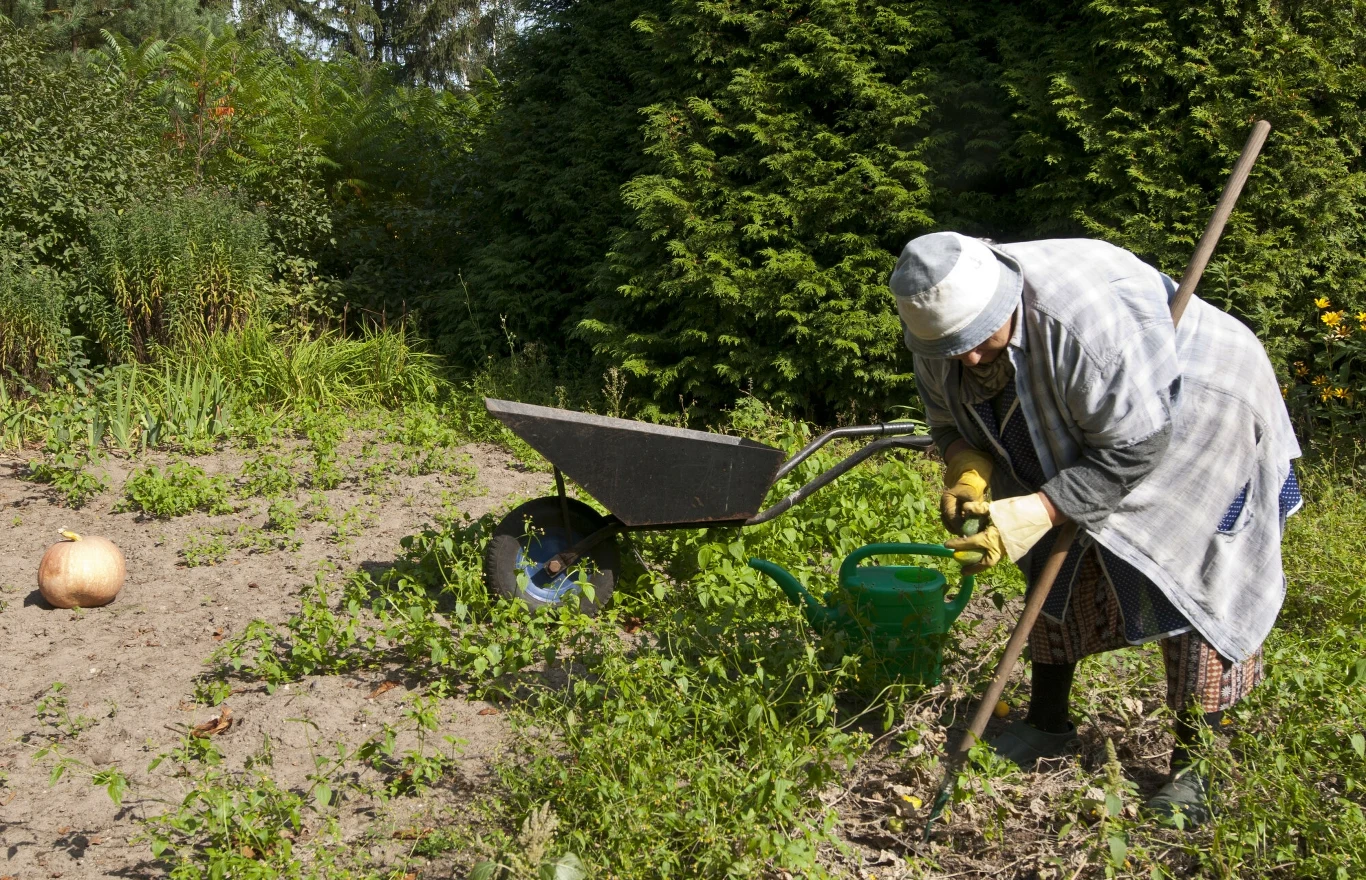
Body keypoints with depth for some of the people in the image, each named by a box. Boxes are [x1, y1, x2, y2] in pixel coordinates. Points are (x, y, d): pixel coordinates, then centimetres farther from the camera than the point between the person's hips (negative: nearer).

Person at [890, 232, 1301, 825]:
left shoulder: (1087, 321, -42)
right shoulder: (938, 322, -19)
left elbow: (1134, 450, -34)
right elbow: (948, 415, -2)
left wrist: (1039, 510, -38)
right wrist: (965, 466, -24)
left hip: (1192, 407, -7)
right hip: (1077, 425, 7)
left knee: (1190, 576, -12)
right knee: (1058, 562, 9)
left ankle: (1195, 765, -3)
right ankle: (1047, 726, 24)